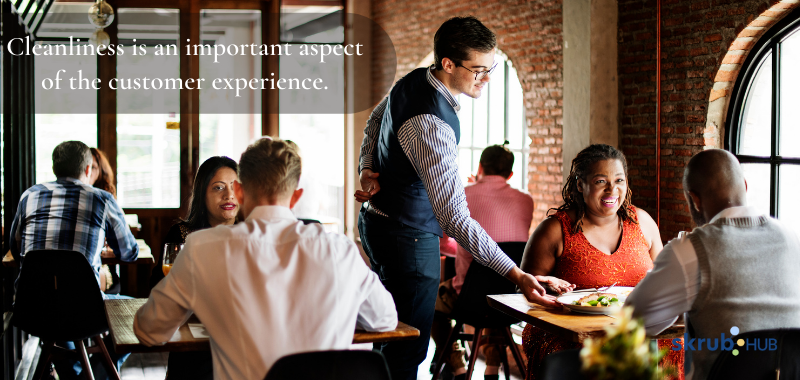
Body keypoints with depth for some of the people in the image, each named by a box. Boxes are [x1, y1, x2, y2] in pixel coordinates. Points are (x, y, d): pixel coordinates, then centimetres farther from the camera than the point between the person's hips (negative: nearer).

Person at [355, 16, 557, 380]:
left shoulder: (414, 80, -1)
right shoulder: (431, 124, -31)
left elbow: (376, 119, 20)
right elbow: (454, 218, -34)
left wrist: (367, 168, 6)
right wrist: (516, 275, -35)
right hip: (407, 237, -10)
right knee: (407, 350, -4)